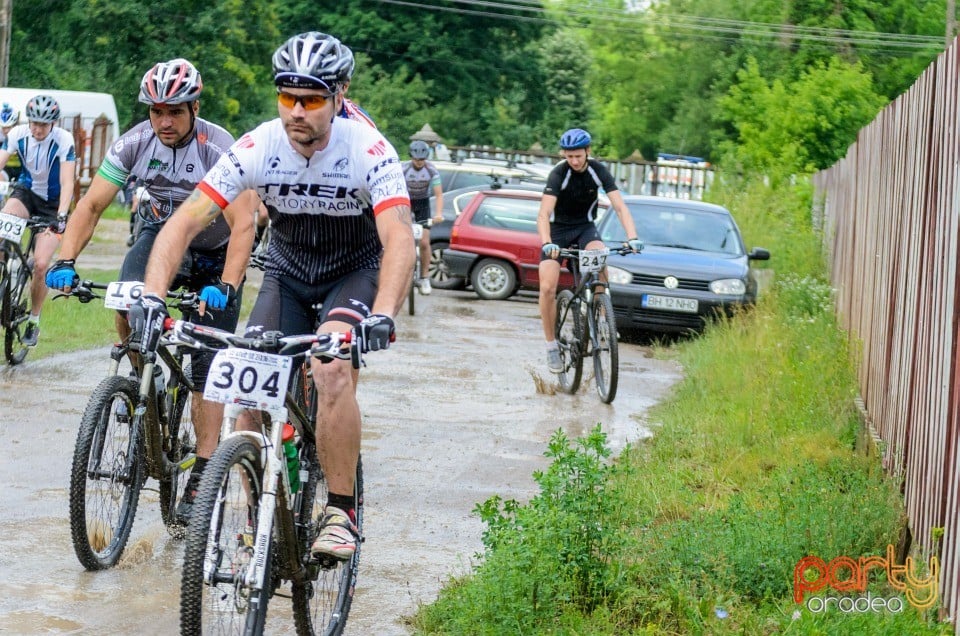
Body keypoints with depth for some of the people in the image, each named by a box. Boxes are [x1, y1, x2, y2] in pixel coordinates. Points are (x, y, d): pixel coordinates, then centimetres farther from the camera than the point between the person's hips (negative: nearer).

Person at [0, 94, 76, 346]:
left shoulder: (64, 140, -23)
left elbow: (67, 182, -28)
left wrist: (61, 217, -40)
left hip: (53, 201, -2)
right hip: (27, 191, 2)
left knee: (41, 264, -11)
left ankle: (34, 321, 9)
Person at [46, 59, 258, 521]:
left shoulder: (222, 150, -29)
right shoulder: (134, 143, -18)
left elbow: (243, 225, -37)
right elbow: (91, 205, -18)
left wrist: (226, 287, -51)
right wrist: (66, 261, -33)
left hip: (215, 253, -3)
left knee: (208, 369, -7)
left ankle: (201, 478, -3)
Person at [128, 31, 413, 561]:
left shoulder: (368, 151, -26)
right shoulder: (258, 148, -20)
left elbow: (399, 239, -37)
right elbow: (185, 221, -22)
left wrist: (382, 316, -54)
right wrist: (152, 297, -37)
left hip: (355, 273, -3)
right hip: (287, 274, 3)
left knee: (332, 373, -30)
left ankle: (340, 512, -17)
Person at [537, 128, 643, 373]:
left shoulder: (598, 171, -15)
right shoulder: (558, 174, -23)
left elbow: (620, 206, -21)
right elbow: (544, 214, -33)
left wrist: (632, 237, -37)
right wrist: (546, 243, -51)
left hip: (585, 226, 1)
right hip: (558, 229, -1)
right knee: (547, 288, -16)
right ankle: (551, 345, 0)